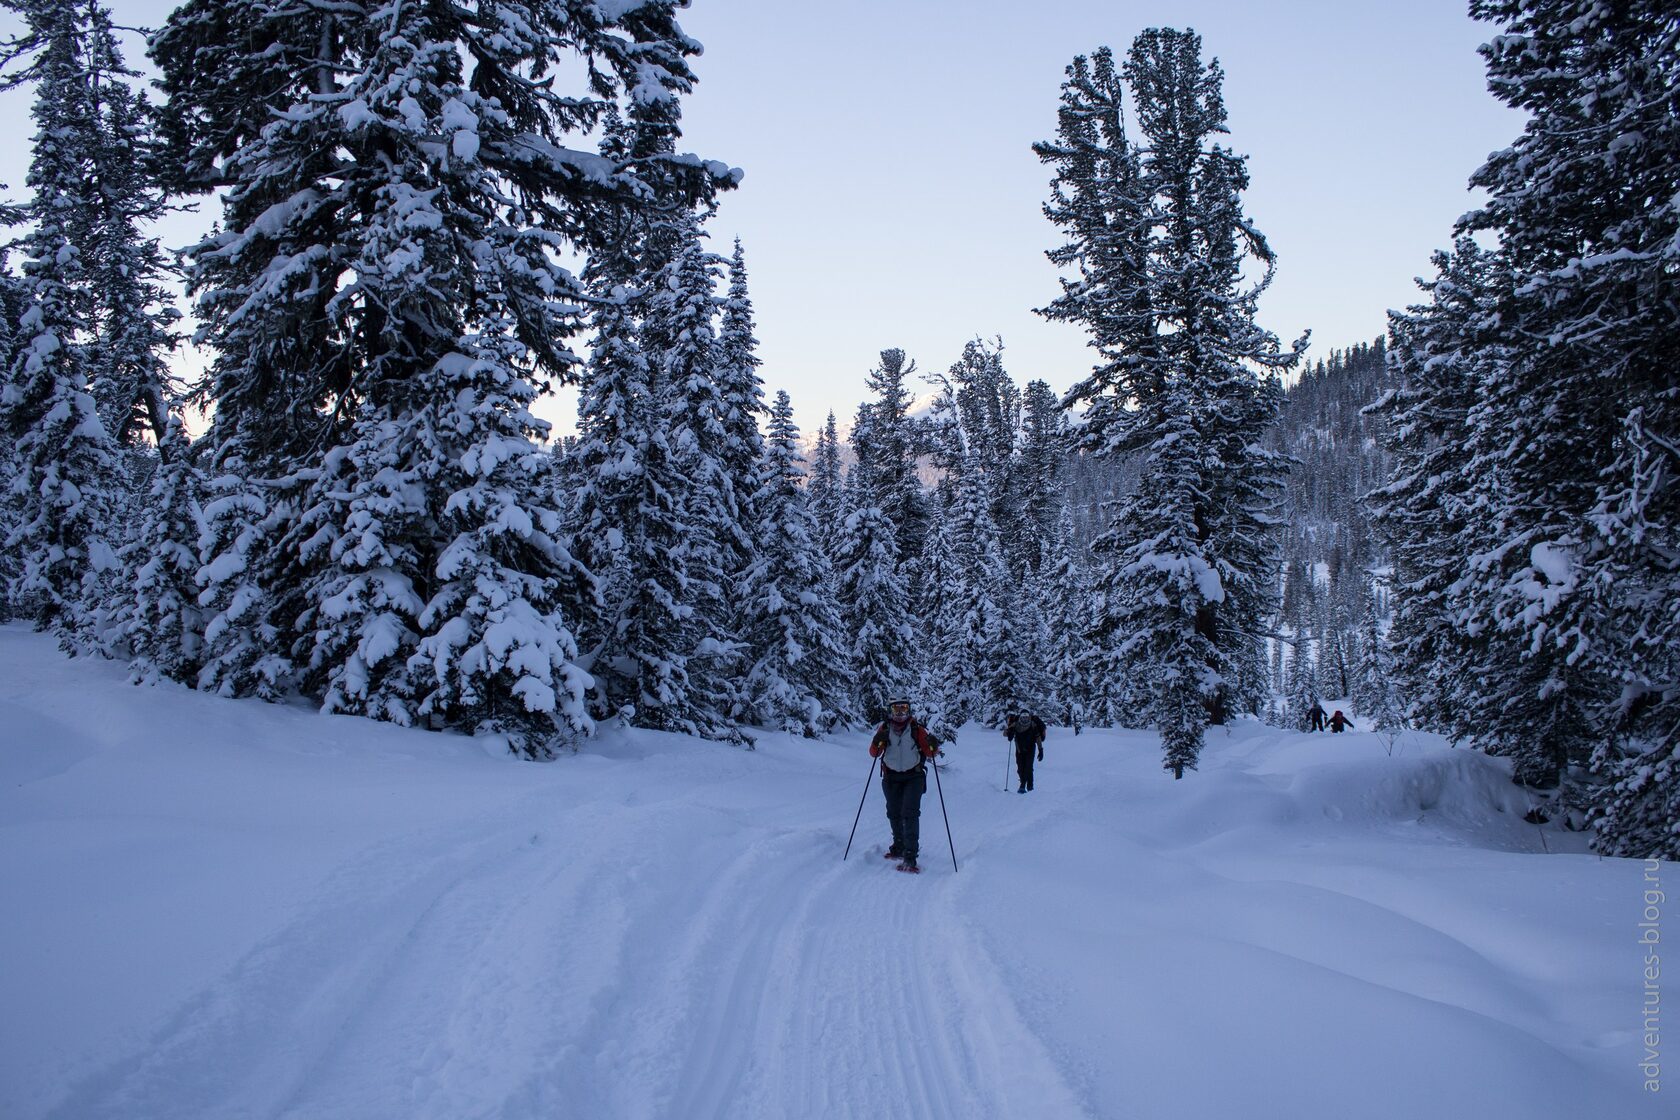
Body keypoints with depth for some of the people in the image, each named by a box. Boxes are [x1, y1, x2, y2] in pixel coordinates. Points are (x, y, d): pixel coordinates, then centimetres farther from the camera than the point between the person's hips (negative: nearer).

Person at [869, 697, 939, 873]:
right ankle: (899, 847, 33)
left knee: (909, 814, -14)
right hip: (891, 777, 3)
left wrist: (932, 746, -26)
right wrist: (878, 741, -28)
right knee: (894, 814, 11)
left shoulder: (916, 729, -5)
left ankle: (910, 856, -17)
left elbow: (930, 753, -3)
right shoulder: (884, 729, -1)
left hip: (913, 776, -3)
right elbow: (873, 753, -8)